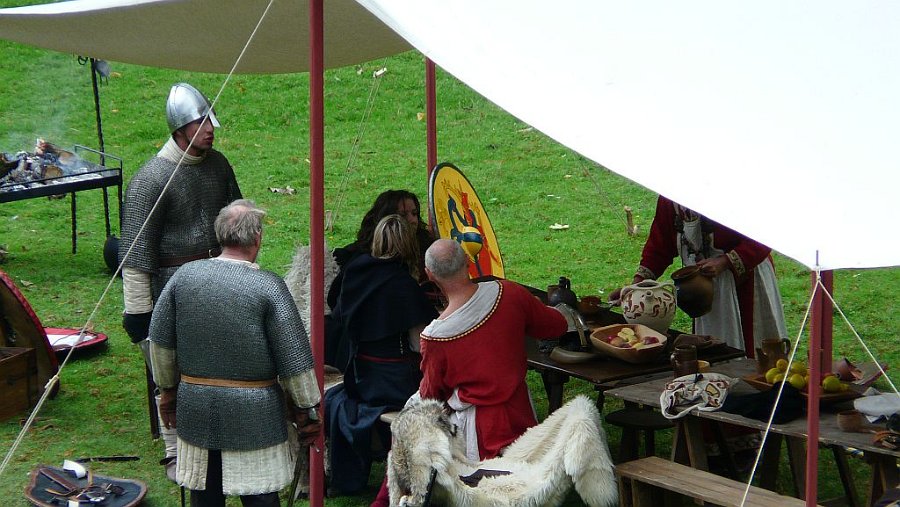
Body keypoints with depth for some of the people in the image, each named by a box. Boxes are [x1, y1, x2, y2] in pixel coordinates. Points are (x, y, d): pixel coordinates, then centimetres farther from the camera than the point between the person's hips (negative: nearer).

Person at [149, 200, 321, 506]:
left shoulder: (184, 276, -2)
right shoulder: (269, 287, -13)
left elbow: (160, 342, 7)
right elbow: (295, 358, -10)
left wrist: (169, 390, 20)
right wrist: (306, 411, 1)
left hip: (196, 408, 4)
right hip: (253, 415, -4)